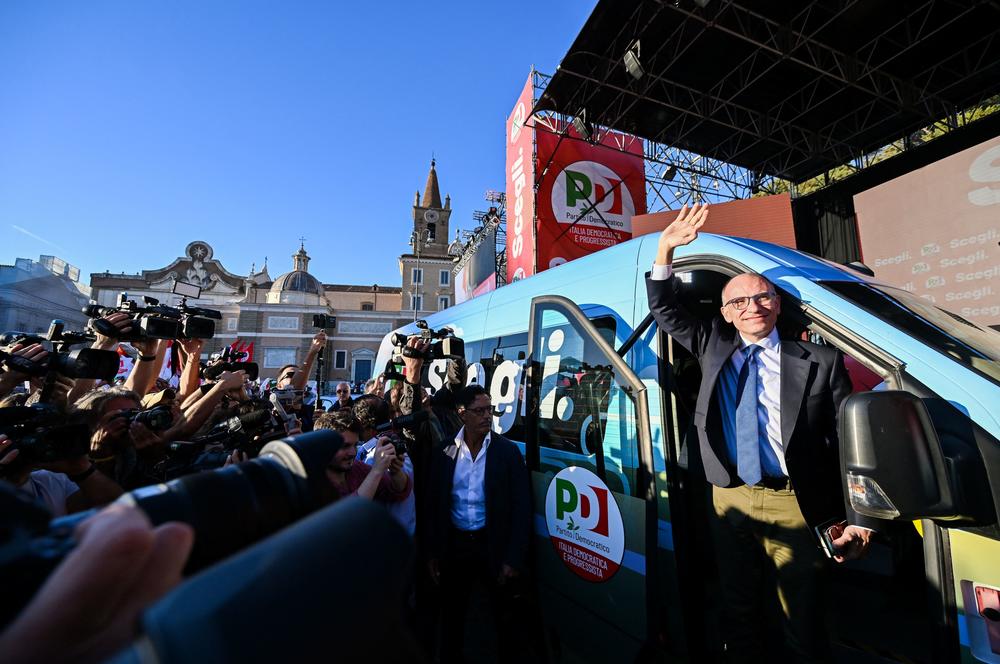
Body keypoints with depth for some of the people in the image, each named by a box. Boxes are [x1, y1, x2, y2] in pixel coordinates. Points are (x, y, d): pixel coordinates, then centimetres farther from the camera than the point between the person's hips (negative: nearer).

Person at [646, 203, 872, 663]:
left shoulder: (820, 363, -5)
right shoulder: (714, 346, 3)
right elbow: (665, 312, 5)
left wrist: (853, 518, -8)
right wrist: (665, 250, -8)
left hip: (794, 504, -2)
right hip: (730, 498, 3)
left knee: (803, 621, 16)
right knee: (738, 612, 21)